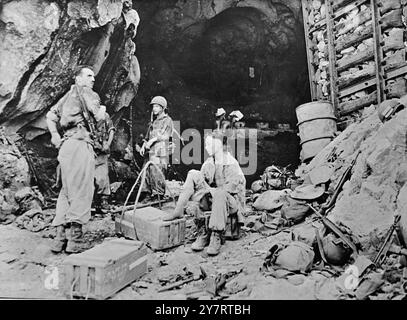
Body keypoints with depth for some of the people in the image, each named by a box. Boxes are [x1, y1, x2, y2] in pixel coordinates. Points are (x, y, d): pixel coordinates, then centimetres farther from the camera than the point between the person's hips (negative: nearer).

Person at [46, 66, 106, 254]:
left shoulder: (68, 96, 26)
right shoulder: (88, 93, 2)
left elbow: (50, 115, 21)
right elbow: (99, 117, -7)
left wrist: (55, 137, 15)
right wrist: (102, 109, 14)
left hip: (66, 144, 8)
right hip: (81, 142, -8)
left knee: (67, 190, 10)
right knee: (82, 190, -8)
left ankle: (60, 237, 9)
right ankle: (75, 239, -10)